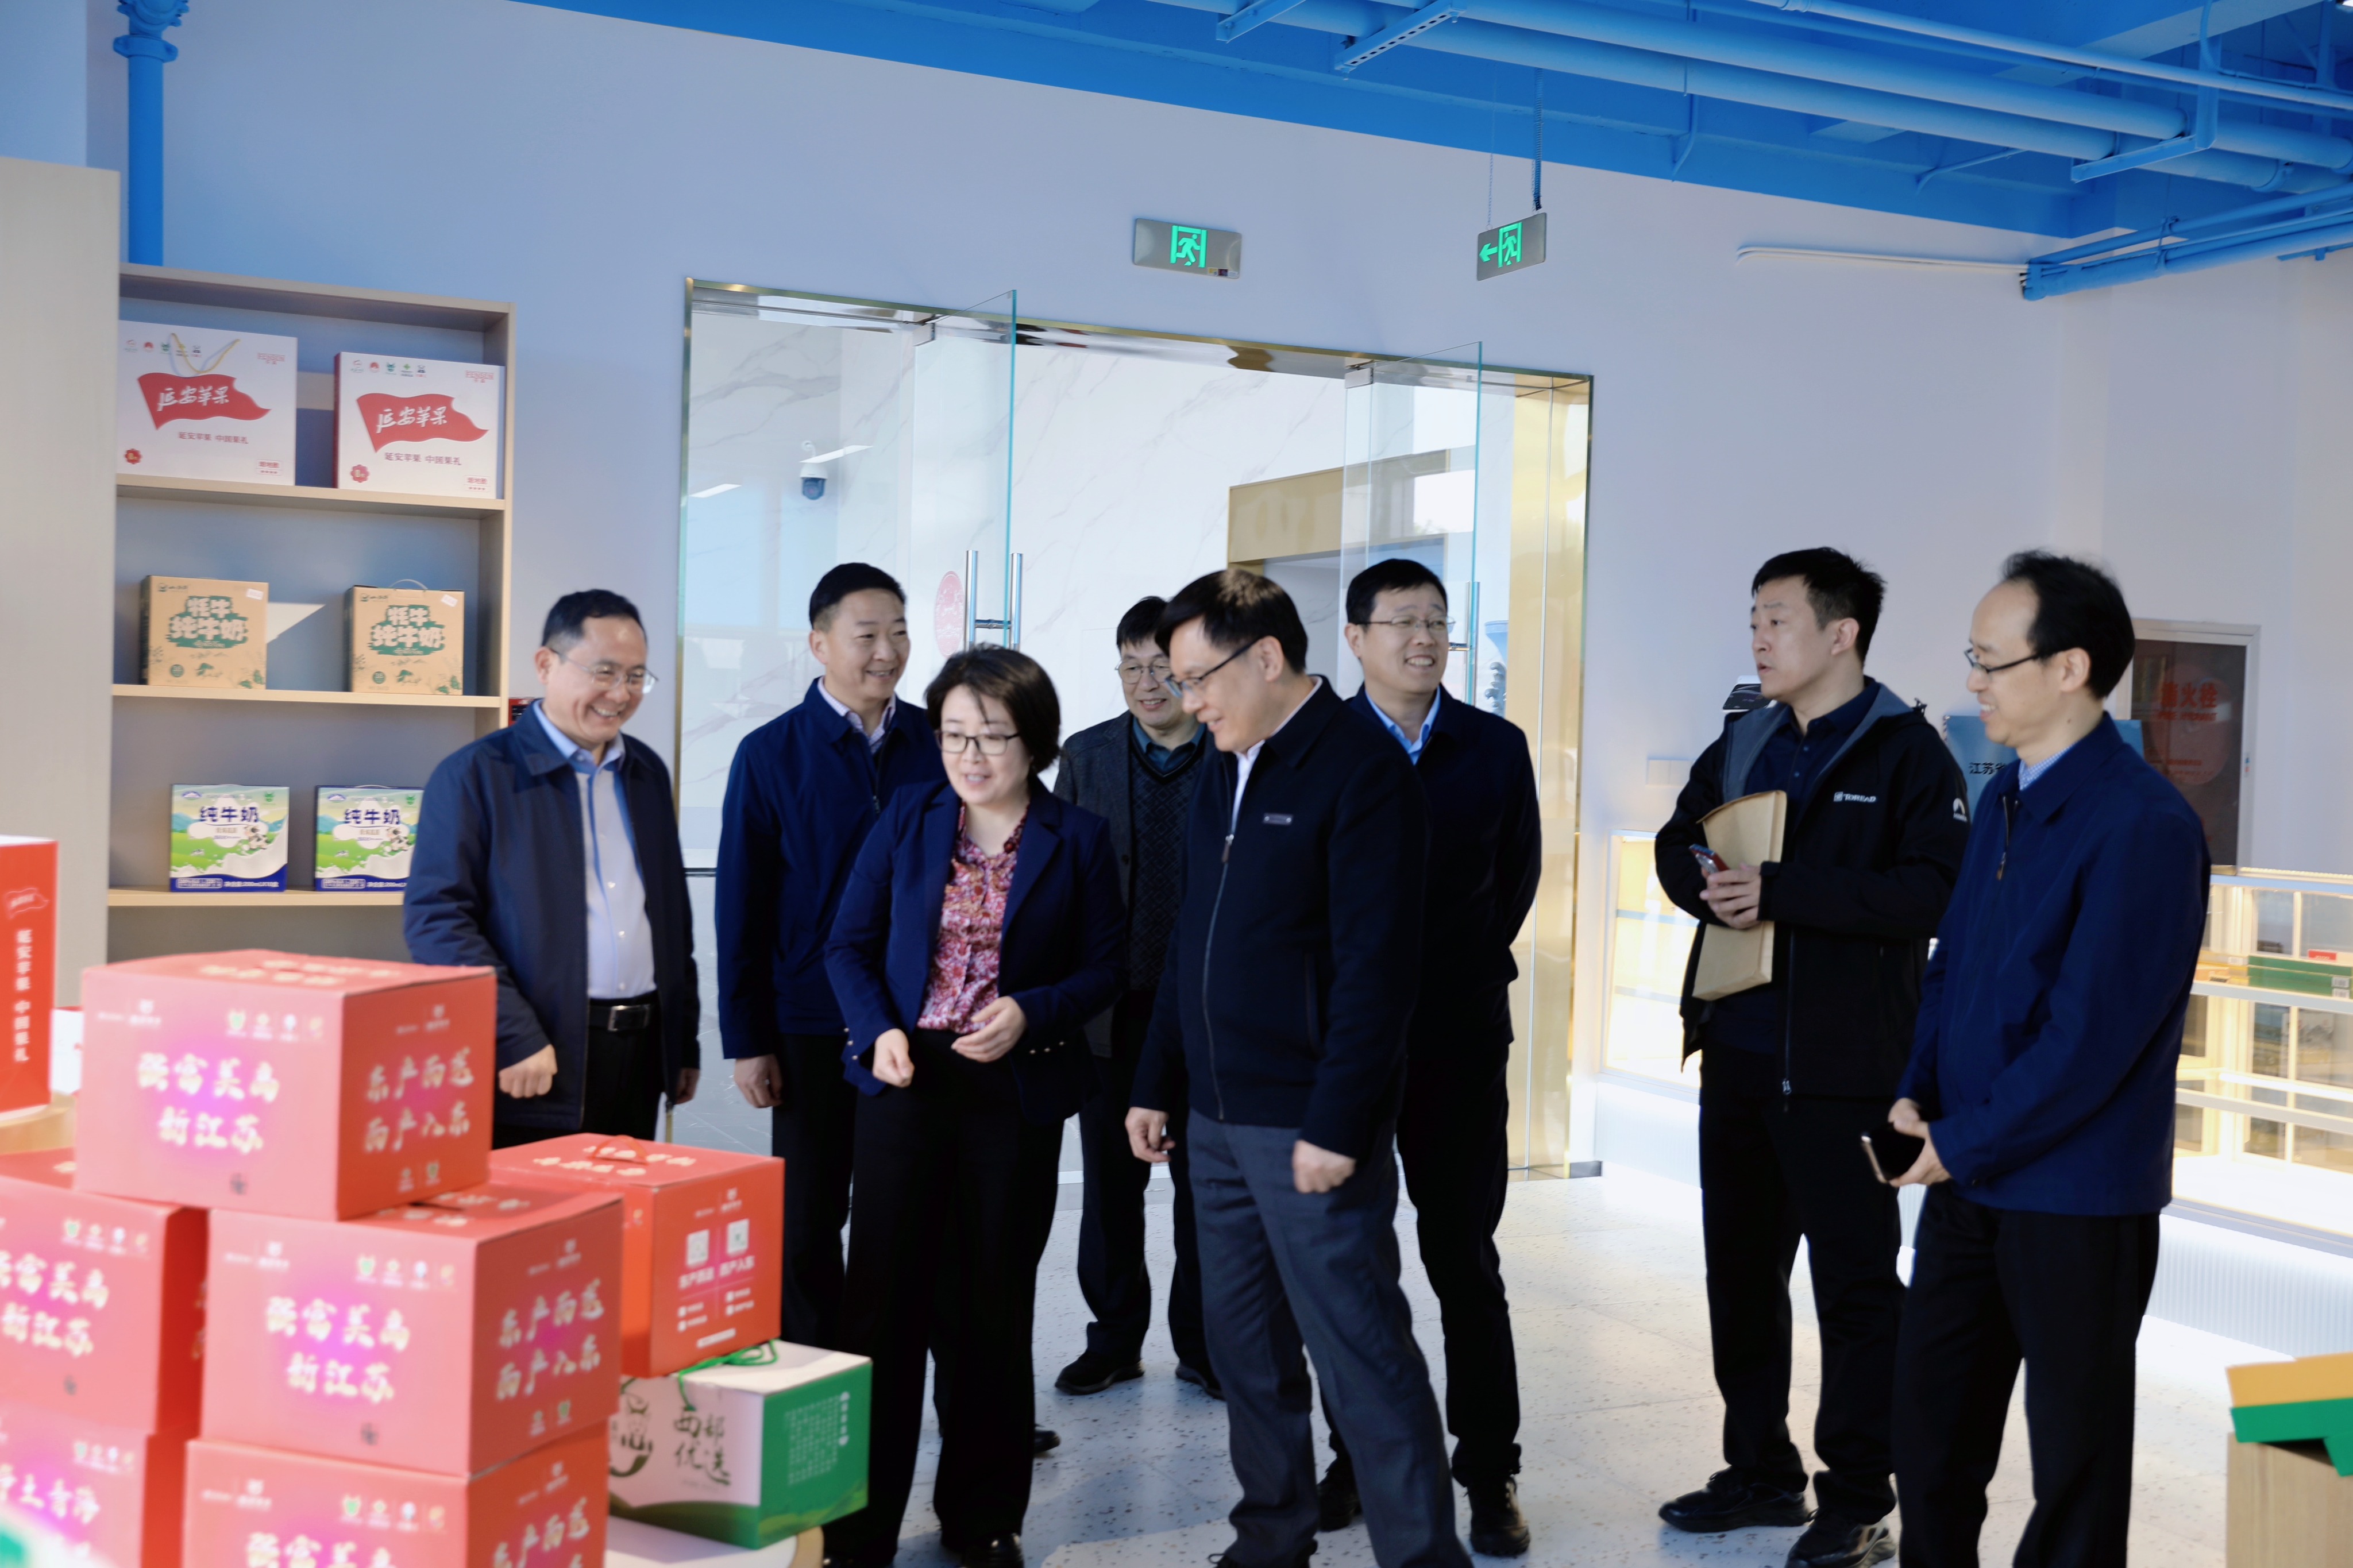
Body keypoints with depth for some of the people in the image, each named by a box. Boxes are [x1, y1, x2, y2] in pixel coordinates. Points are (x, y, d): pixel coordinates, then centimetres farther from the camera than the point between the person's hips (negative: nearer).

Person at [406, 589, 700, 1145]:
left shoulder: (648, 772, 14)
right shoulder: (475, 774, -4)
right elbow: (435, 916, -11)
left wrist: (684, 1040, 16)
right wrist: (514, 1039, -17)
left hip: (639, 1058, 5)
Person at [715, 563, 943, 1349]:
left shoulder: (935, 746, 3)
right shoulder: (771, 754, -3)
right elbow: (740, 908, -2)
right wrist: (747, 1041, -5)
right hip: (813, 1030, -2)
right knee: (809, 1227, 8)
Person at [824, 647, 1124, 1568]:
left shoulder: (1079, 839, 0)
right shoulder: (908, 818, 4)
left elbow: (1102, 971, 1)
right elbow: (850, 944, 4)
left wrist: (1030, 1015, -17)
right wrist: (878, 1031, -12)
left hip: (1016, 1093, 0)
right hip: (905, 1080, 1)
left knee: (990, 1308, 9)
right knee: (883, 1299, 0)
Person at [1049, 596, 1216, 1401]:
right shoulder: (1087, 755, 5)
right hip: (1114, 1007, 2)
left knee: (1205, 1183, 7)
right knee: (1110, 1183, 9)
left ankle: (1202, 1345, 21)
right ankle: (1115, 1340, 23)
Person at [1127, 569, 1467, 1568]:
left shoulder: (1361, 769, -12)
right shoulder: (1224, 771, 13)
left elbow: (1376, 964, -17)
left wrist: (1335, 1124, -20)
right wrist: (1155, 1083, 16)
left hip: (1309, 1125, -8)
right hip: (1218, 1114, 8)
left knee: (1360, 1347, -3)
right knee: (1243, 1343, 15)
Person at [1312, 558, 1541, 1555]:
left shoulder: (1497, 748, 4)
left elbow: (1517, 876, 10)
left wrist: (1463, 976, 8)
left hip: (1459, 1040, 0)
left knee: (1466, 1259, 4)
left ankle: (1490, 1474, 13)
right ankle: (1357, 1457, 21)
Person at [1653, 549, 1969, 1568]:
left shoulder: (1906, 752, -9)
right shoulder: (1742, 745, 12)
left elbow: (1932, 891, -20)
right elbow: (1678, 845, 17)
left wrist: (1780, 891, -23)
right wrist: (1710, 890, -6)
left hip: (1842, 1065, -7)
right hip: (1737, 1055, 7)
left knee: (1855, 1284, 3)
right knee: (1739, 1271, 15)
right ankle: (1761, 1472, 30)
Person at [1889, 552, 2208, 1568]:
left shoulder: (2144, 825, -18)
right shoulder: (2003, 799, 9)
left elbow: (2092, 1032, -21)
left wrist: (1964, 1143, -15)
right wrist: (1914, 1096, -1)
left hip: (2074, 1195, -8)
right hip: (1965, 1178, 8)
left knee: (2075, 1450, 9)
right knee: (1929, 1422, 16)